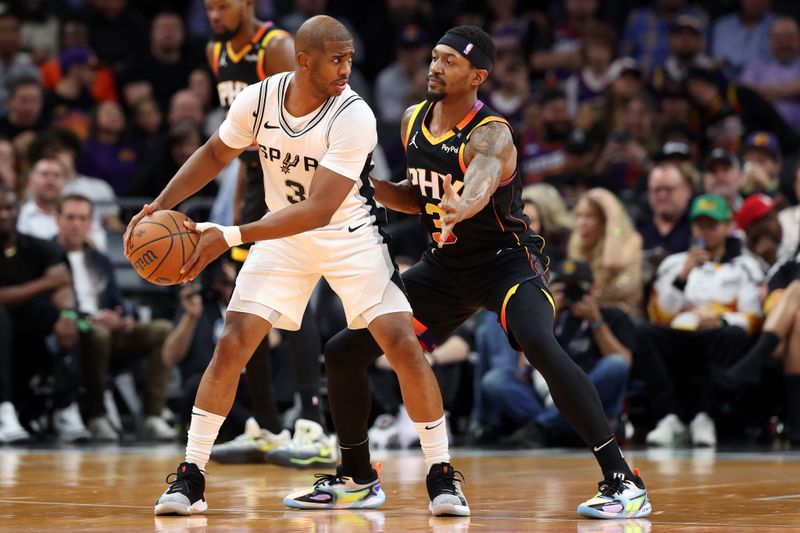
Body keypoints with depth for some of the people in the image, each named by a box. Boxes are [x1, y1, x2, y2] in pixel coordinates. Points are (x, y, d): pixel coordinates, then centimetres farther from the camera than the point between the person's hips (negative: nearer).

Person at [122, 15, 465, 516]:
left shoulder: (354, 117, -28)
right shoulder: (258, 99, -15)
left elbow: (319, 210, -32)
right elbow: (215, 154, 6)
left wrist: (231, 237, -36)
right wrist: (160, 206, -6)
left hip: (350, 235, -3)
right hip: (283, 234, 3)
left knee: (404, 346, -15)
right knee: (232, 346, -8)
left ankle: (442, 475, -1)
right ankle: (191, 477, 1)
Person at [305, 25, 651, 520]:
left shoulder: (491, 135, -22)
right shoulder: (413, 121, 0)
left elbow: (479, 184, -45)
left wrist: (461, 207, -68)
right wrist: (373, 187, -3)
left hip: (506, 260, -7)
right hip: (444, 265, 8)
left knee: (540, 345, -36)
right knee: (343, 353, 4)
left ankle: (622, 480, -32)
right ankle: (356, 476, 26)